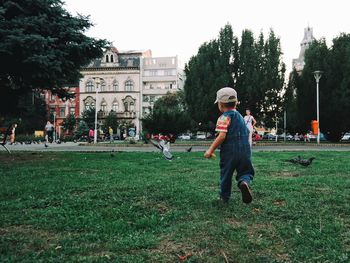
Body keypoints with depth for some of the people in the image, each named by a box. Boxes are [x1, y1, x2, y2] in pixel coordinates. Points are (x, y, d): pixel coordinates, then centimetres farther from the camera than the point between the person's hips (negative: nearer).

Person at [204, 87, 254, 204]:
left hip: (229, 152, -5)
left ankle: (224, 197, 25)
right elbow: (246, 134, 18)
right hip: (245, 150, 5)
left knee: (226, 174, 12)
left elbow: (222, 136, -20)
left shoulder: (224, 117, -9)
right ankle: (244, 182, -20)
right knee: (245, 172, 13)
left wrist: (211, 149, -14)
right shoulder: (240, 116, 15)